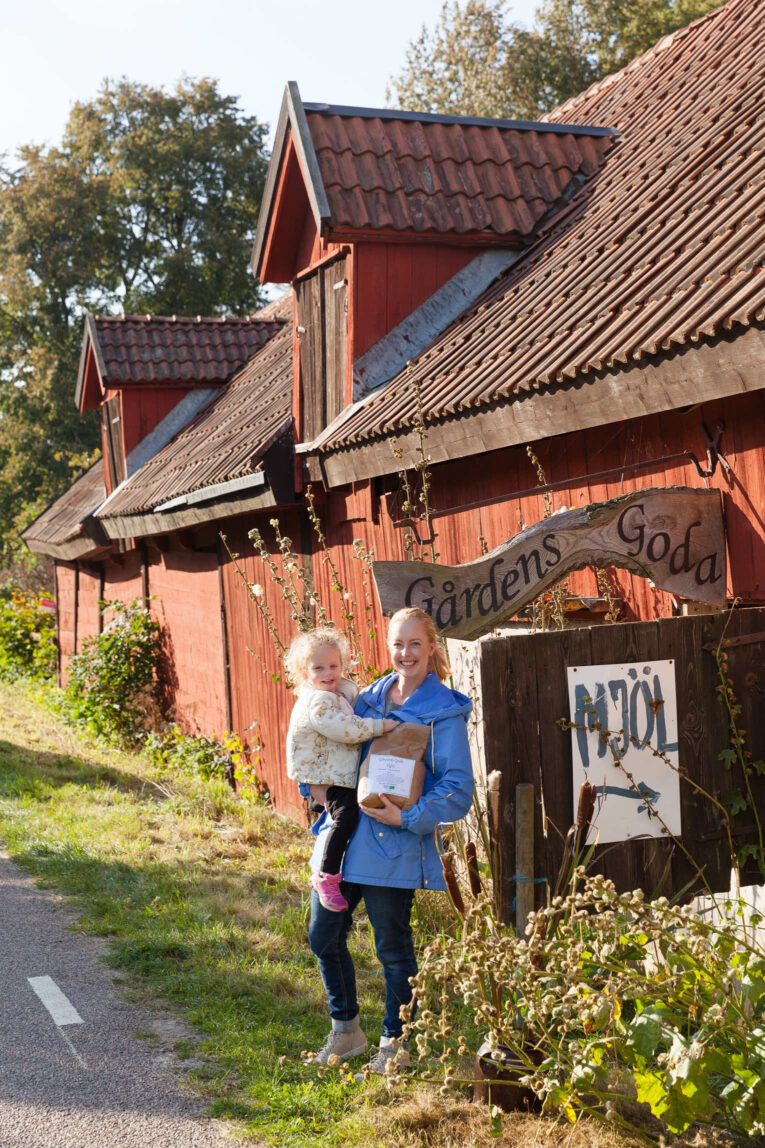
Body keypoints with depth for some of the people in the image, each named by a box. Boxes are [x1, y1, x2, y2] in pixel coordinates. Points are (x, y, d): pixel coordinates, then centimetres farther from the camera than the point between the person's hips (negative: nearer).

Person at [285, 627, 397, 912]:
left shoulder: (342, 691, 11)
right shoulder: (318, 702, -20)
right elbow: (343, 729, -30)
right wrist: (379, 725, -24)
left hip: (341, 776, 10)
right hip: (323, 778, -10)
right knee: (346, 815, -24)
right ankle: (326, 877, -17)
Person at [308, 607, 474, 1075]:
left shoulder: (445, 711, -7)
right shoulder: (370, 698, 11)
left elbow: (458, 788, -11)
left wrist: (409, 817, -22)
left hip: (393, 844, -6)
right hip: (343, 836, 6)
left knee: (394, 948, 4)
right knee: (324, 936, 12)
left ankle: (395, 1044, 24)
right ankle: (346, 1031, 31)